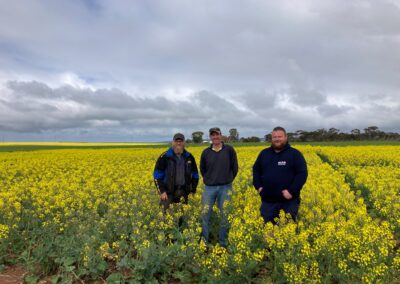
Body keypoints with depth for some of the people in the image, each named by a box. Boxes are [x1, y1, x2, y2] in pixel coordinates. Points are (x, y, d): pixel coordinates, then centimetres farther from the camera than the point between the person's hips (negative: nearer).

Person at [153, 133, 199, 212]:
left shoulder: (189, 157, 6)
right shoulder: (165, 157, -7)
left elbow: (195, 175, 15)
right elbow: (157, 175, -5)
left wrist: (193, 190, 9)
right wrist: (162, 191, -11)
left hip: (183, 192, 4)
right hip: (168, 192, -3)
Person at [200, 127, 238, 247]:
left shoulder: (229, 150, -2)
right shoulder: (206, 152, 3)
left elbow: (234, 168, 5)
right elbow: (202, 169, 16)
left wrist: (227, 180, 7)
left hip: (225, 188, -1)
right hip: (209, 188, 1)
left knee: (225, 215, 5)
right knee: (205, 214, 1)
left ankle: (223, 244, 19)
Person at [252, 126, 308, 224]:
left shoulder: (295, 154, -3)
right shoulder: (264, 153, 10)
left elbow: (302, 174, -8)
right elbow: (256, 170, 16)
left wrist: (291, 191, -17)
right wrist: (258, 186, 1)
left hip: (288, 201, -3)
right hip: (268, 201, 3)